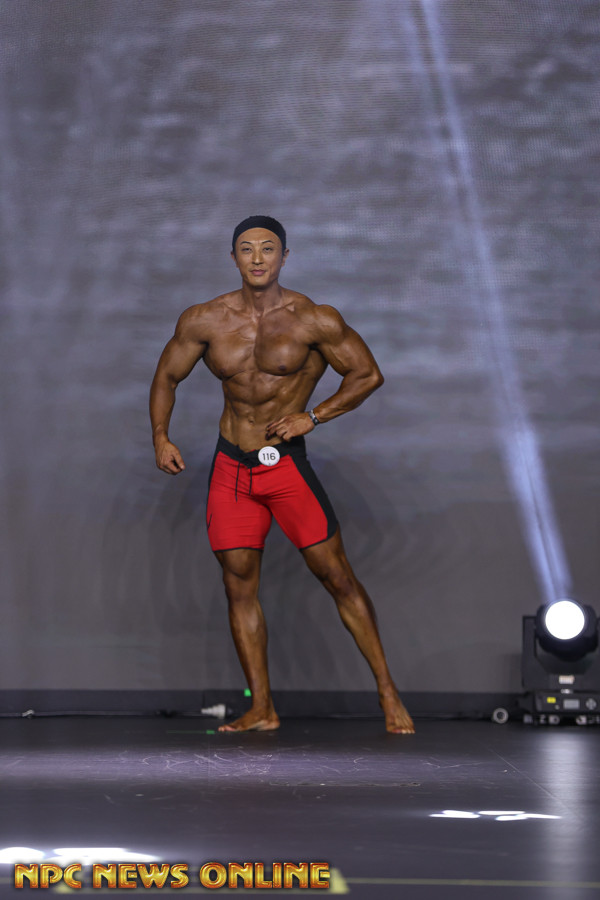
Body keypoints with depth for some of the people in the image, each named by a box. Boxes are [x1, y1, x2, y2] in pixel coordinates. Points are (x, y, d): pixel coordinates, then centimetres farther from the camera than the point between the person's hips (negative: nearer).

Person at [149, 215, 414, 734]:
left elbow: (368, 375, -1)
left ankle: (389, 695, 3)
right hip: (230, 467, 3)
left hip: (286, 462, -3)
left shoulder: (313, 321, -8)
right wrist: (161, 437, 1)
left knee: (337, 577, -4)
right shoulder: (203, 321, 1)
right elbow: (167, 377, 14)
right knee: (239, 586, 3)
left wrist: (310, 418, -11)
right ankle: (262, 709, 10)